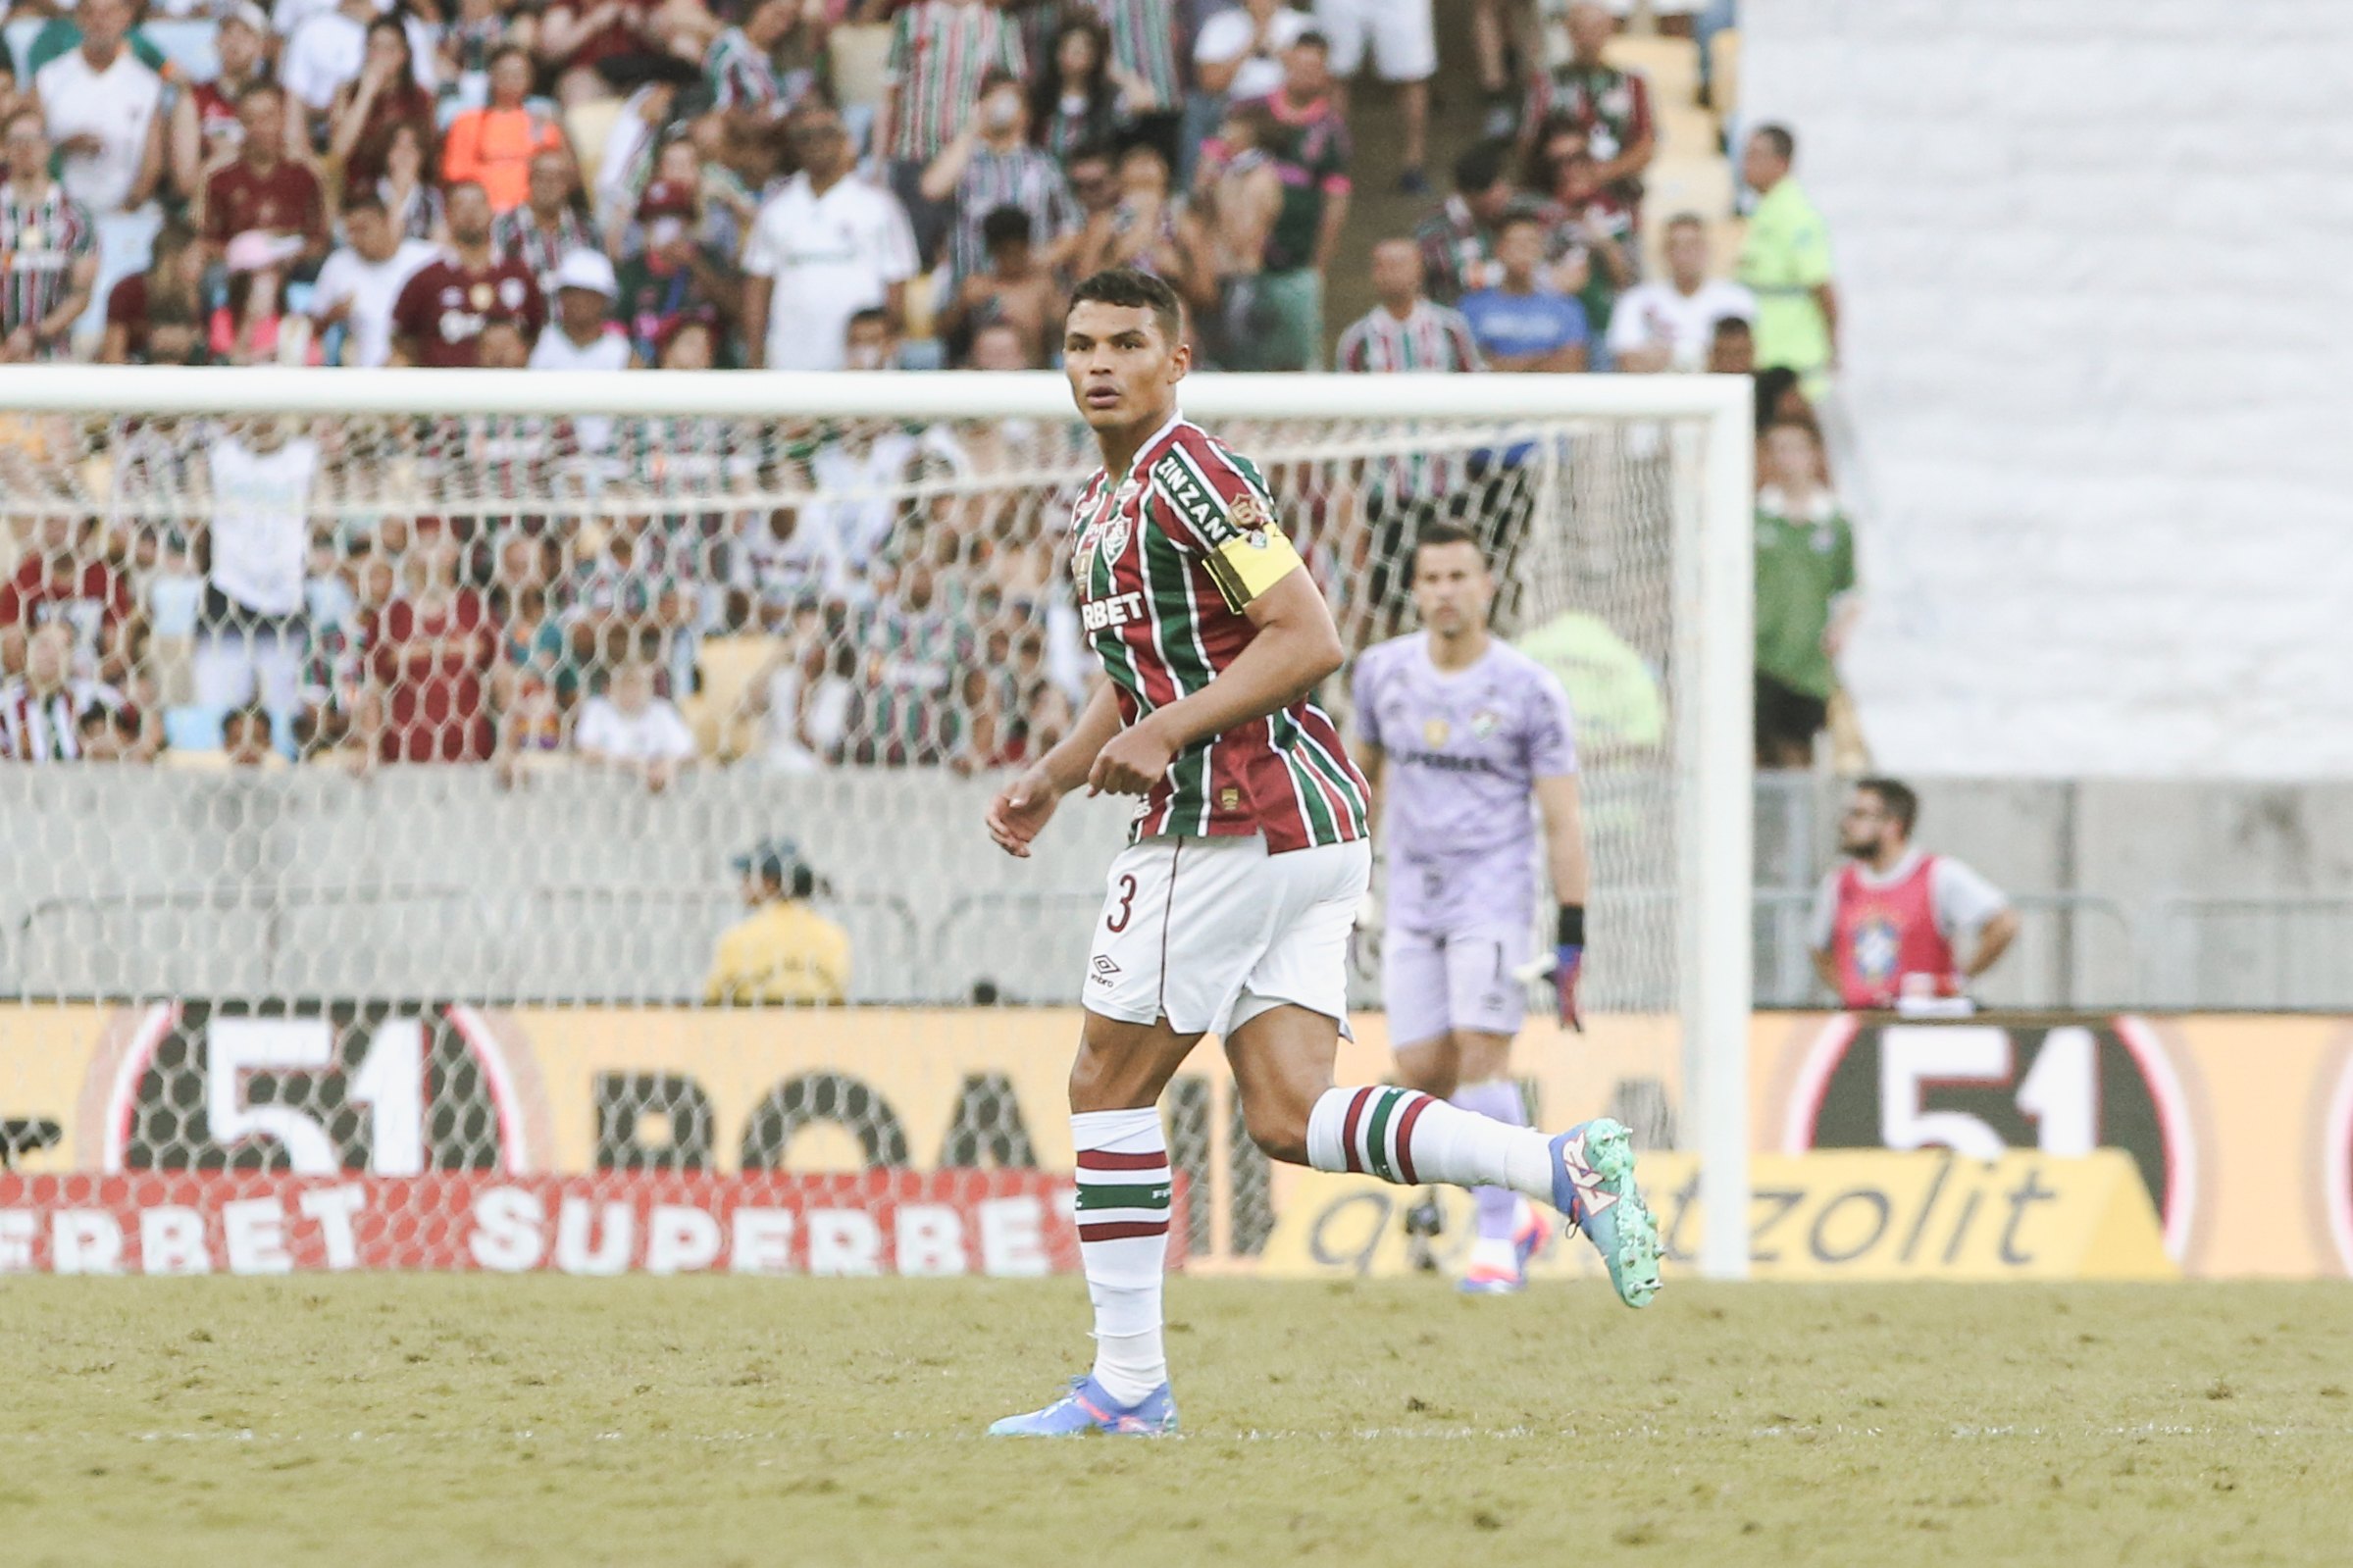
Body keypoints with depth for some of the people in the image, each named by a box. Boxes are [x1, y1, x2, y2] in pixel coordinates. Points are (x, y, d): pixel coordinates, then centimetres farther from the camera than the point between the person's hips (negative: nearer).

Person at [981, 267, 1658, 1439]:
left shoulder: (1189, 475, -11)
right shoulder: (1101, 505, 20)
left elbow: (1309, 639, -18)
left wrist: (1169, 731, -18)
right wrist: (1052, 778, 17)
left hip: (1234, 825, -9)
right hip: (1307, 828, 9)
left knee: (1107, 1080, -1)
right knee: (1287, 1117, 1)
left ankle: (1126, 1382, 3)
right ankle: (1562, 1166, -8)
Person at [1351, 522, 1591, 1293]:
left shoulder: (1529, 691, -8)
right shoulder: (1383, 671, 4)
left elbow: (1562, 821, -7)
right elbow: (1366, 772, 21)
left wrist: (1571, 940, -11)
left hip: (1493, 896, -4)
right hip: (1411, 903, 4)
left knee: (1481, 1055, -15)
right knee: (1423, 1073, 0)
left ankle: (1496, 1240, -8)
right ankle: (1513, 1213, 20)